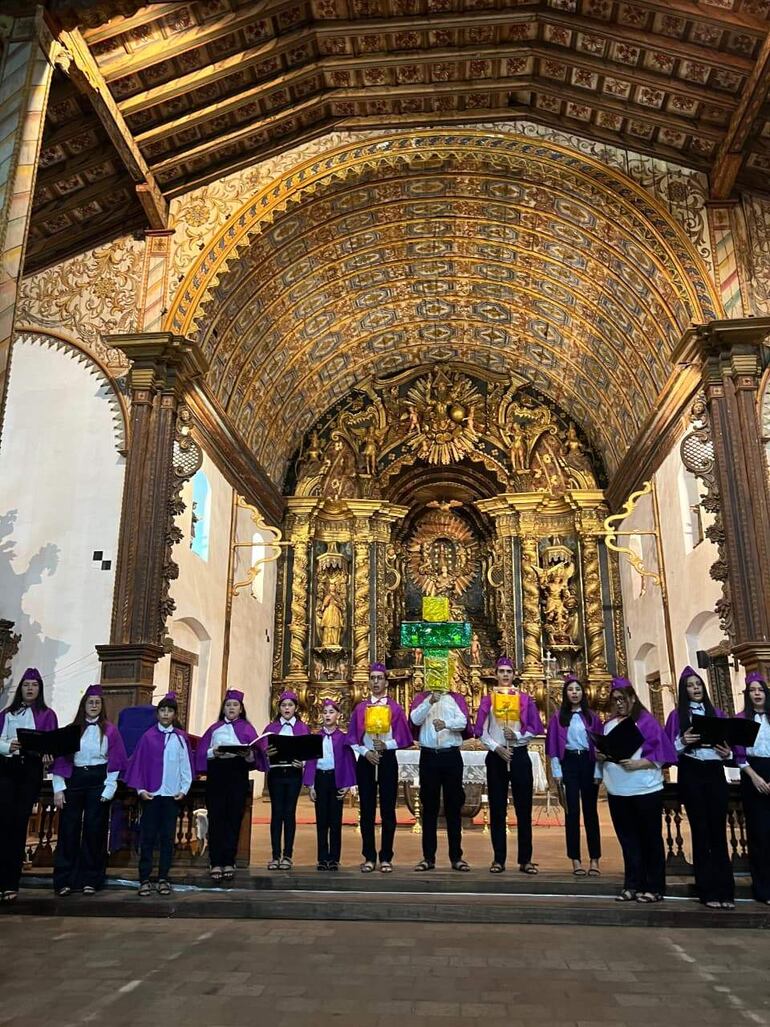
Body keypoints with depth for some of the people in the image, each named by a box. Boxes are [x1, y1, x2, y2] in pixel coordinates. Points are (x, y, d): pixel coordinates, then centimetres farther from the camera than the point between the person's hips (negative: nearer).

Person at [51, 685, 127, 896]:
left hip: (98, 782, -1)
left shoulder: (110, 731, 2)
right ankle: (64, 880, 11)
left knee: (94, 830, 2)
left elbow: (115, 761, -1)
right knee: (68, 829, 1)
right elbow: (61, 759, 3)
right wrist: (58, 788, -4)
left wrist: (108, 789, -8)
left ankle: (90, 880, 12)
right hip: (73, 781, 1)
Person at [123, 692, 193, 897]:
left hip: (172, 795, 1)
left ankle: (163, 878, 15)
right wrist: (140, 788, -5)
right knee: (148, 838, 2)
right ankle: (144, 880, 11)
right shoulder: (148, 737, 1)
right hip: (151, 794, -1)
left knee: (167, 838, 6)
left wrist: (184, 789, -1)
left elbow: (186, 765, 6)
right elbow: (139, 763, 2)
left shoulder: (181, 738, 4)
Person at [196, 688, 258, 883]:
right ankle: (216, 863, 2)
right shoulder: (214, 728, 16)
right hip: (216, 774, 1)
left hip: (238, 774, -1)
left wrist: (249, 755, -20)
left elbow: (256, 751, 1)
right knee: (216, 818, -2)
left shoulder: (247, 728, 13)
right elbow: (201, 751, 8)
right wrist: (213, 753, -12)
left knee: (234, 818, 0)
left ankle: (229, 863, 7)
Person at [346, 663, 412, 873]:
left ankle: (386, 858, 11)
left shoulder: (395, 708, 3)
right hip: (365, 761, 1)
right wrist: (365, 752, -10)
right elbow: (352, 739, 5)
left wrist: (386, 745, -16)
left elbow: (404, 739, -1)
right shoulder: (360, 708, 7)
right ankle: (369, 857, 13)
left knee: (387, 811, 2)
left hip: (387, 761, -1)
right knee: (367, 811, 5)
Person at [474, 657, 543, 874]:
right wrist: (496, 747, -13)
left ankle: (525, 859, 9)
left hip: (519, 756, 0)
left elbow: (535, 728, 1)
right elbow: (481, 731, 1)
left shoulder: (525, 699, 5)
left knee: (524, 808, 1)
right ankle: (499, 859, 11)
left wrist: (517, 735, -13)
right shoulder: (487, 700, 6)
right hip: (496, 757, 1)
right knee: (497, 809, 4)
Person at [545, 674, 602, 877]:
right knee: (572, 811, 0)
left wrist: (598, 771, -4)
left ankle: (594, 860, 9)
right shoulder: (558, 717, 4)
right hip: (568, 763, -1)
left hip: (588, 763, 1)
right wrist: (557, 772, -6)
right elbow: (553, 746, 2)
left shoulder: (592, 716, 7)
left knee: (590, 810, 3)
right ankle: (576, 859, 5)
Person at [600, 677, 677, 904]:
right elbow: (602, 752, 16)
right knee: (628, 839, 12)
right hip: (617, 791, 5)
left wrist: (637, 764, -22)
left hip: (645, 790, -5)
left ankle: (654, 887, 14)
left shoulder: (646, 721, -5)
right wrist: (601, 756, -5)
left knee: (650, 839, 5)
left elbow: (659, 754, -10)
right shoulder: (610, 724, 13)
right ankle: (633, 885, 21)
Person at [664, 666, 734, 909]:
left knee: (719, 831, 2)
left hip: (715, 773, 2)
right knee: (701, 831, 2)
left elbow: (727, 742, 13)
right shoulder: (677, 715, 5)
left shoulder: (716, 713, 12)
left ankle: (725, 890, 8)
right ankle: (709, 891, 8)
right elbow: (669, 749, 0)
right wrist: (682, 741, -19)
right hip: (691, 775, -2)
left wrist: (727, 753, -8)